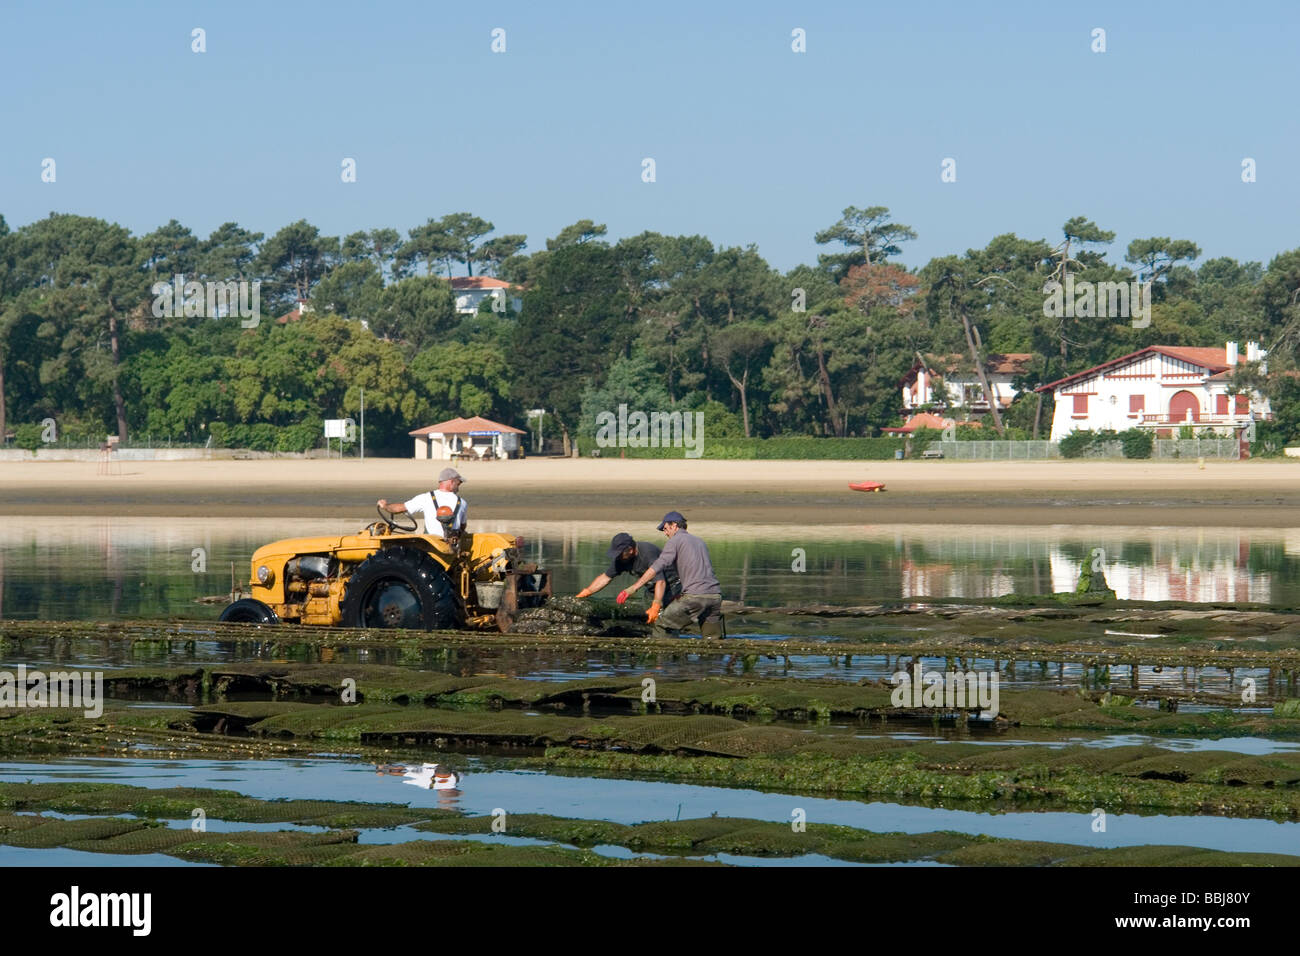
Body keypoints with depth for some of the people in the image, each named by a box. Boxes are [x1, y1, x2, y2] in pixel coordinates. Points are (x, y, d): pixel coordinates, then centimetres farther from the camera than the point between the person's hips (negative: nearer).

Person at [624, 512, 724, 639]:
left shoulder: (676, 540, 4)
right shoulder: (700, 542, 26)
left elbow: (656, 567, -6)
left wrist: (633, 588, -8)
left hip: (695, 595, -7)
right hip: (715, 595, 7)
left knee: (662, 626, 2)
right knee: (712, 640, 11)